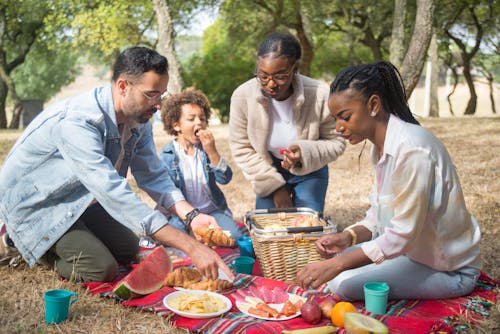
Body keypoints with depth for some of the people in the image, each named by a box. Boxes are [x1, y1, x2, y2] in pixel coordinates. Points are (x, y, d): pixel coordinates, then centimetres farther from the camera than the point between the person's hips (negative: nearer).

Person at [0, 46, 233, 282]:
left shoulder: (139, 119, -11)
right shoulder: (78, 121, -37)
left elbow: (153, 176, -4)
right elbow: (115, 194, -44)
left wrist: (191, 215, -24)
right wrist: (190, 246, -47)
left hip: (78, 199, 8)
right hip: (34, 201, -8)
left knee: (128, 250, 9)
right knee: (103, 269, -16)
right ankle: (21, 240, 6)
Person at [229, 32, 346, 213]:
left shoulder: (320, 95, -29)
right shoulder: (242, 96, -24)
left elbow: (336, 142, -13)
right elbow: (241, 148, -11)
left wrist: (305, 153, -35)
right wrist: (274, 186, -14)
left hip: (310, 172, -1)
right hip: (268, 173, 1)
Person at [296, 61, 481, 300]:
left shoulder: (412, 149, -27)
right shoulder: (382, 146, 2)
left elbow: (403, 234, -27)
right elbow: (380, 216, 6)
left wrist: (337, 264, -29)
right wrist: (348, 237, -13)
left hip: (449, 269, -9)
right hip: (415, 247, 9)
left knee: (343, 284, -20)